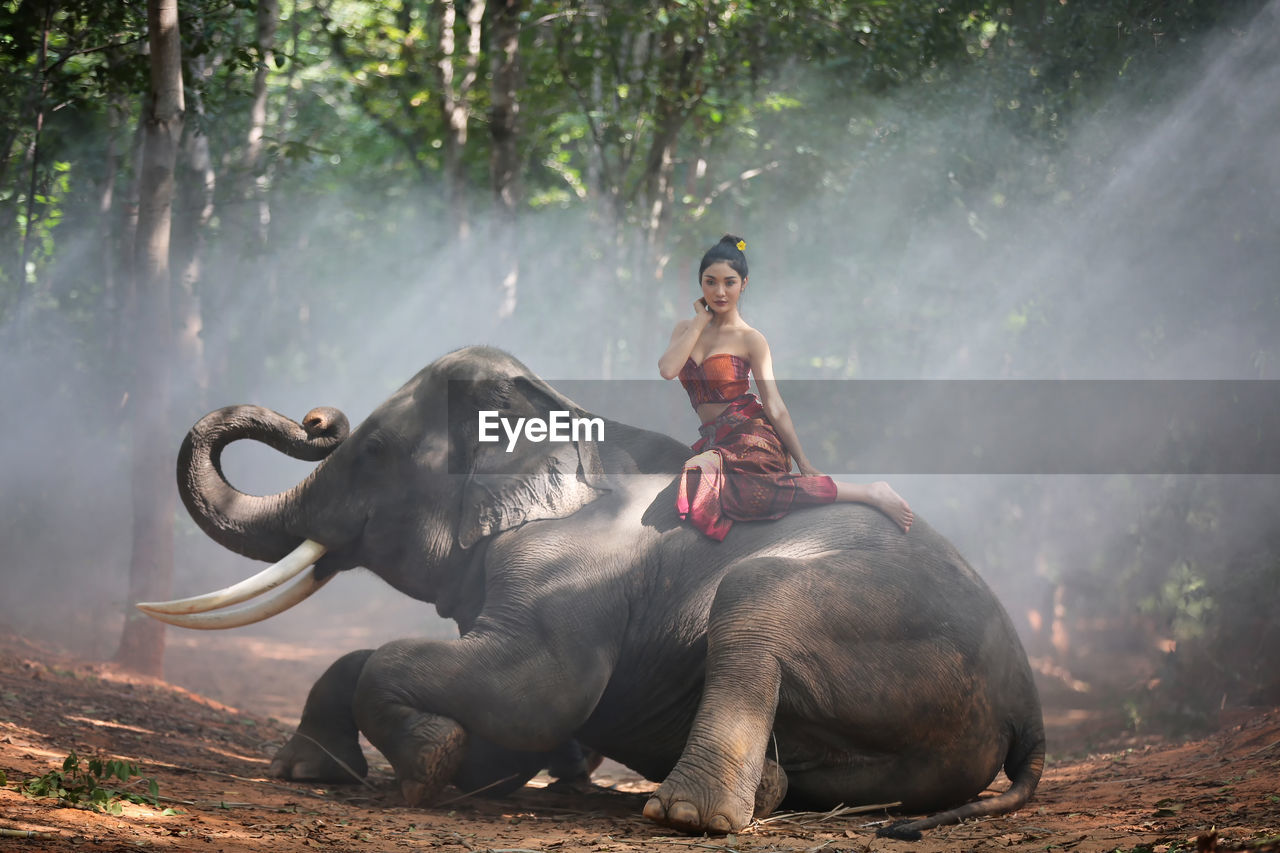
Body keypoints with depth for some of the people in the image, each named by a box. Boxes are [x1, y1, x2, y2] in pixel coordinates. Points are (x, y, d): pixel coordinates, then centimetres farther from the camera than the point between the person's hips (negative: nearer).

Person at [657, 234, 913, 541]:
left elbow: (774, 406, -3)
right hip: (714, 439, 5)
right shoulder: (686, 329, 14)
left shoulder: (750, 340, 0)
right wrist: (701, 320, 2)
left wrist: (803, 462, -9)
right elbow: (667, 369, -6)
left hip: (749, 433, -5)